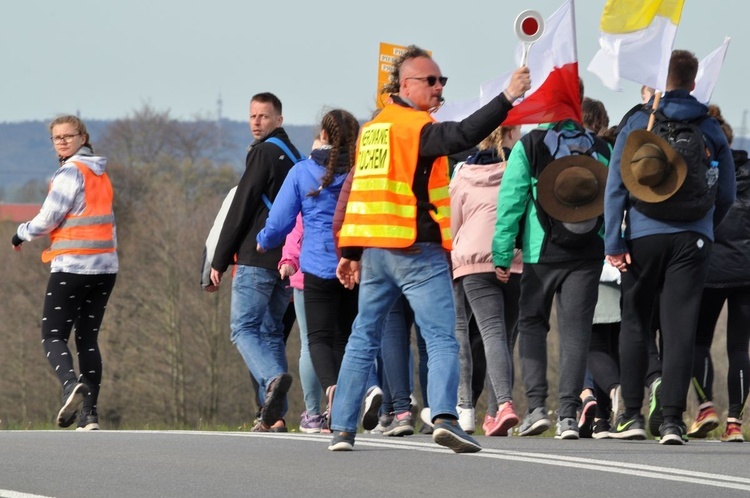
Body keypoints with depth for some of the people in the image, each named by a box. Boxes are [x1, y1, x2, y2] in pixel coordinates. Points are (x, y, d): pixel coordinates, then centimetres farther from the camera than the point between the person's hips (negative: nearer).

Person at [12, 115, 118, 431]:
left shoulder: (72, 171, -11)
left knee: (53, 336, -4)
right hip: (105, 266, 8)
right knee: (88, 339, 8)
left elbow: (48, 218, -12)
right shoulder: (100, 173, 15)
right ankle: (89, 413, 1)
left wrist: (22, 233, 6)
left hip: (73, 265, -8)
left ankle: (71, 384, -31)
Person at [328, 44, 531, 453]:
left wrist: (351, 252, 23)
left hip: (374, 250, 8)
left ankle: (342, 428, 10)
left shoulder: (373, 129, 16)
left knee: (363, 341, 13)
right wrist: (507, 99, -31)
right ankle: (444, 416, -27)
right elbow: (462, 135, -28)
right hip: (417, 250, -7)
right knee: (442, 339, -10)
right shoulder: (414, 127, -9)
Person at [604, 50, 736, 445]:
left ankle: (632, 416, 8)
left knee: (635, 324, 10)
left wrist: (613, 242, -4)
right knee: (680, 330, -1)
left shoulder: (638, 124, 2)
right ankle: (672, 420, -6)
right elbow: (727, 194, 12)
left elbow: (615, 186, -4)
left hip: (644, 237, -1)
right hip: (692, 240, 1)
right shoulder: (710, 130, 7)